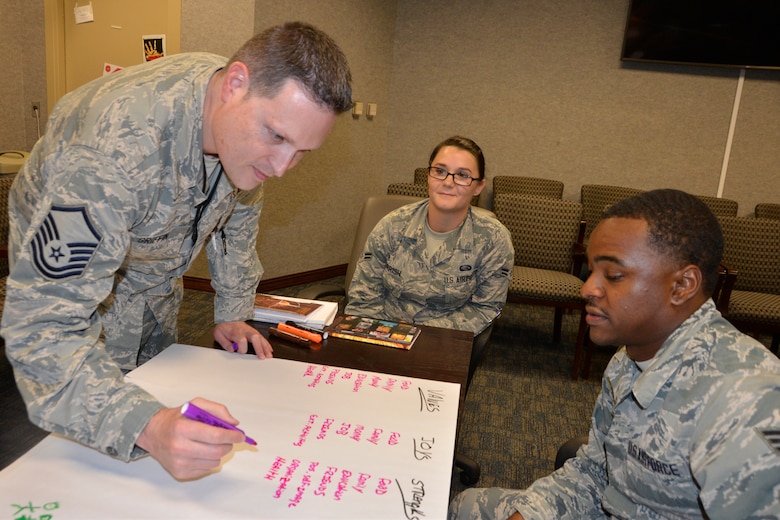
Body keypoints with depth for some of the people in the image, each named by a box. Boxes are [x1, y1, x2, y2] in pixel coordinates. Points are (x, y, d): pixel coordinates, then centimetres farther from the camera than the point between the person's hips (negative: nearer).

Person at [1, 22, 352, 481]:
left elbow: (239, 213, 0)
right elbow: (40, 327, -43)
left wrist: (234, 313, -1)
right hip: (70, 275, -5)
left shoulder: (250, 119, -20)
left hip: (156, 280, 6)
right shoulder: (119, 149, -43)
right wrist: (145, 426, -56)